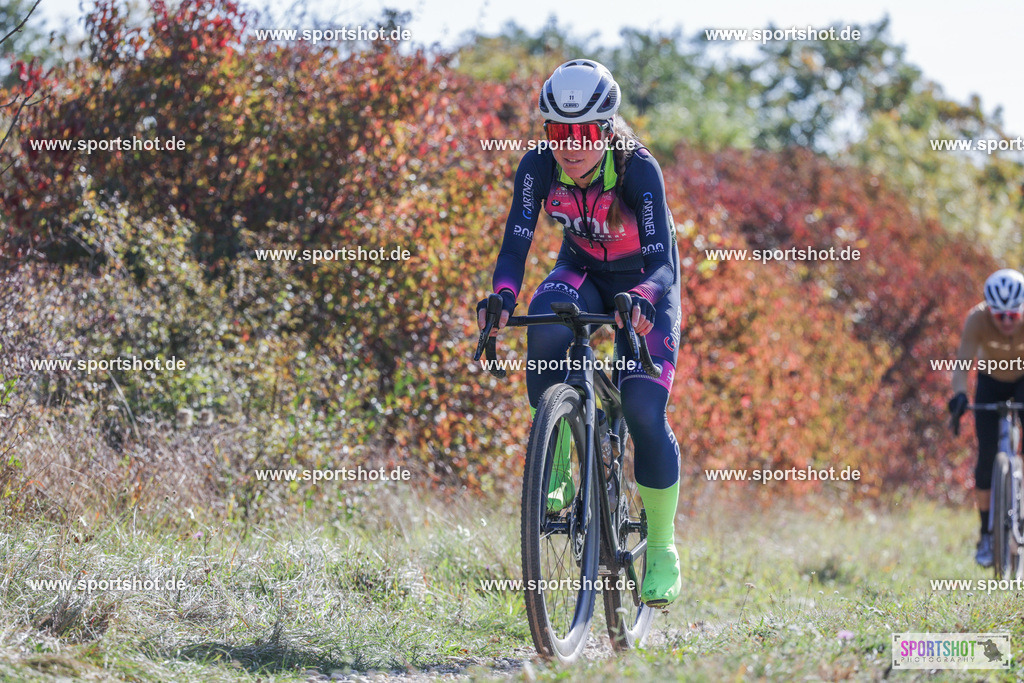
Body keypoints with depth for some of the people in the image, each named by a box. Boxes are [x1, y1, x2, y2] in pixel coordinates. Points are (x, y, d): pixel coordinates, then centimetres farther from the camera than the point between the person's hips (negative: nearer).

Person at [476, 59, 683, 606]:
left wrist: (640, 301, -58)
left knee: (644, 412, -16)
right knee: (545, 331, -33)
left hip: (643, 284, -3)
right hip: (581, 271, 3)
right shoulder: (539, 167, -22)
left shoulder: (638, 169, -30)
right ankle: (556, 469, -17)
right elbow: (516, 244, -25)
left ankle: (661, 548, 2)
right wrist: (502, 295, -46)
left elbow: (661, 262, -36)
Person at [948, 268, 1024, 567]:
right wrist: (959, 395, -58)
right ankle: (986, 535, -2)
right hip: (991, 384, 0)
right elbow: (962, 363, -39)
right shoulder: (977, 319, -31)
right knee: (987, 456, -12)